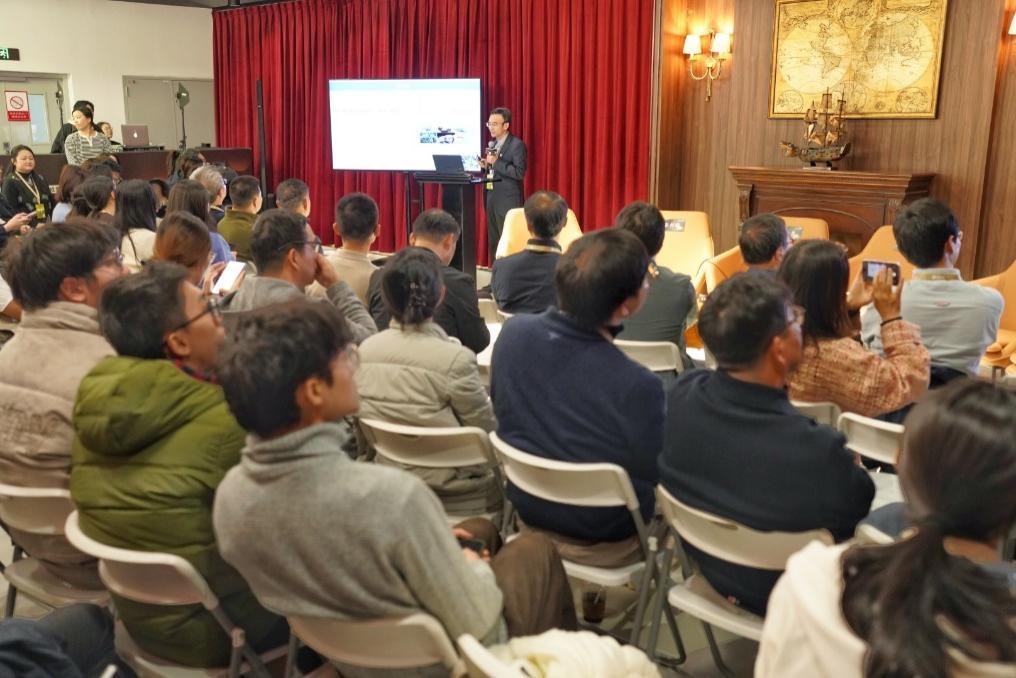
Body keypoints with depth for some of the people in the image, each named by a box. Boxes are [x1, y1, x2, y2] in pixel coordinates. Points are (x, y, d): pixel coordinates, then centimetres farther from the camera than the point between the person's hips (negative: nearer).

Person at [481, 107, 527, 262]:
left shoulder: (516, 145, -9)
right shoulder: (492, 144, 15)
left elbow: (519, 172, -18)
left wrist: (496, 162, -21)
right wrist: (486, 166, 0)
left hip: (507, 200, -8)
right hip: (491, 197, 8)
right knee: (493, 242, 11)